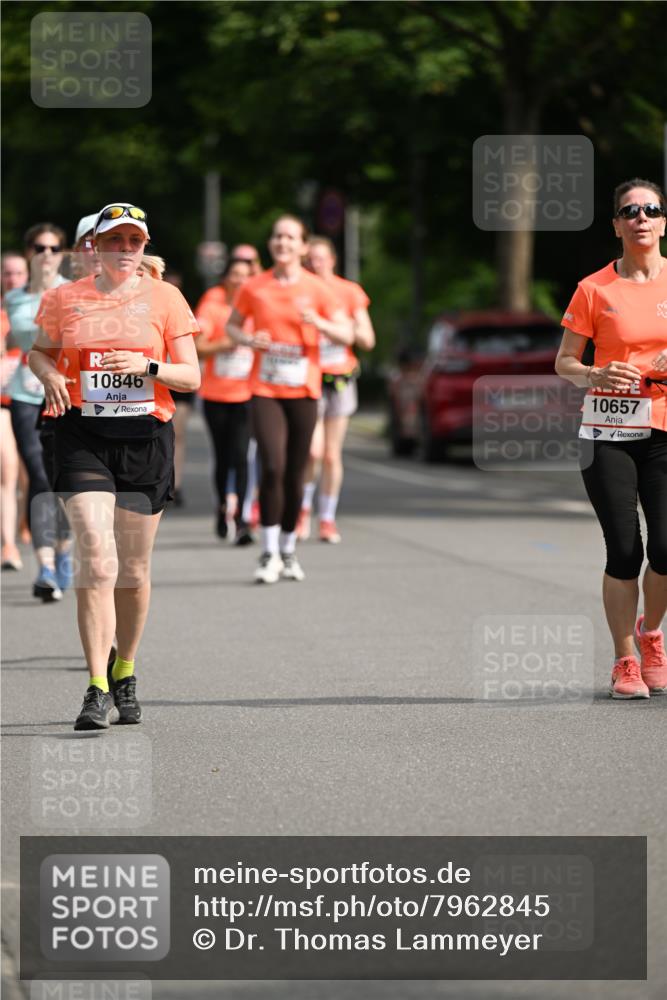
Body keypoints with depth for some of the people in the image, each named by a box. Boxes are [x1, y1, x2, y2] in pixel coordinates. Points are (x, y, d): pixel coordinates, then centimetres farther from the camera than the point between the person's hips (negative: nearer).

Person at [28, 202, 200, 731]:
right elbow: (39, 351, 21)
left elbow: (191, 376, 3)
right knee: (96, 561, -15)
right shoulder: (66, 299, 6)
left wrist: (147, 365, -16)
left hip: (146, 437, 1)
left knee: (134, 570, 8)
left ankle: (125, 674, 30)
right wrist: (51, 376, -1)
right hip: (84, 436, -1)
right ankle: (97, 690, -15)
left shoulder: (164, 298, 4)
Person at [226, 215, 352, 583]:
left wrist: (318, 322, -17)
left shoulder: (316, 289, 1)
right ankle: (269, 553, -11)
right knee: (272, 467, -17)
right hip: (265, 389, -1)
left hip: (303, 390, 1)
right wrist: (248, 339, -8)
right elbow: (232, 325, 15)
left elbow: (346, 335, 2)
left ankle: (288, 550, 21)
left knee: (294, 474, 5)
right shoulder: (253, 288, 2)